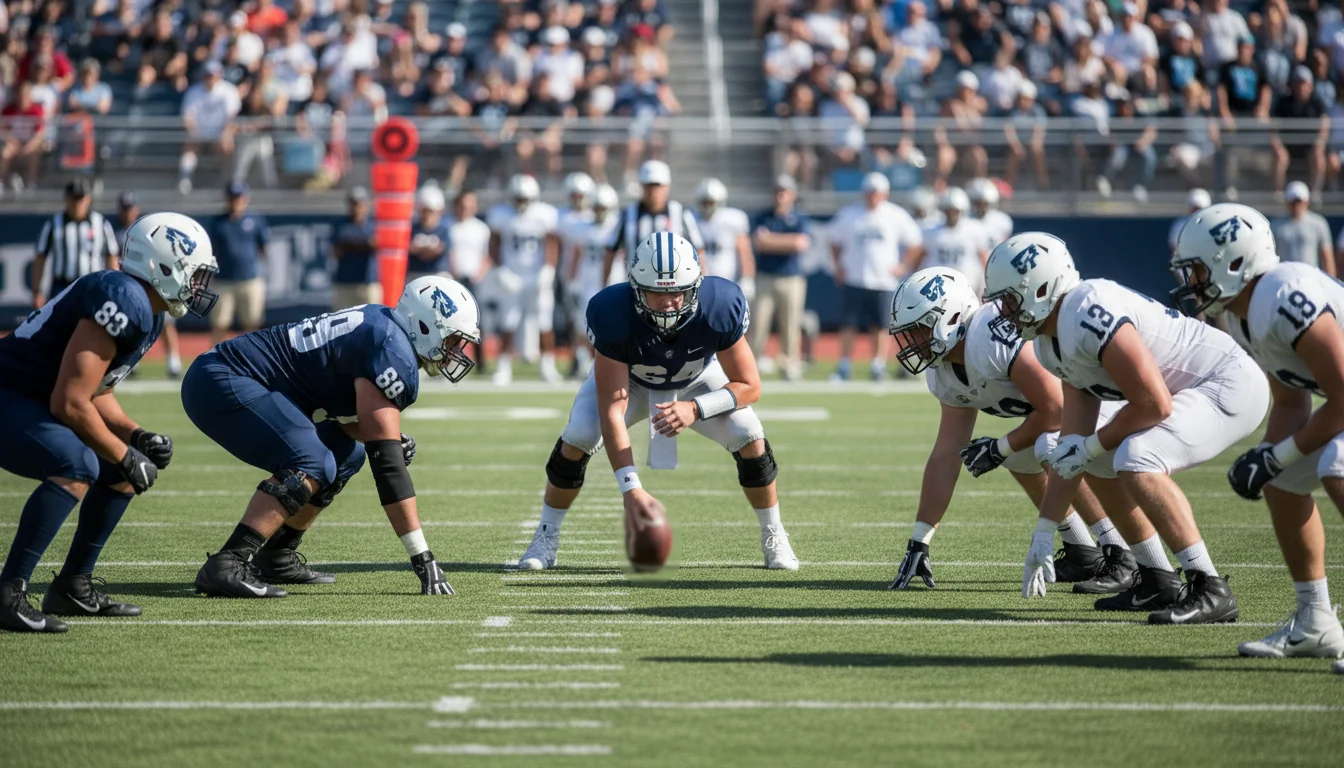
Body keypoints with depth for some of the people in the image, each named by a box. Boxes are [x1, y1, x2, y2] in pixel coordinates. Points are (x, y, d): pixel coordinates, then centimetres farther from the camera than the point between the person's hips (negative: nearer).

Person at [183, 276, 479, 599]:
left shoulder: (380, 326, 13)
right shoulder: (393, 353, -17)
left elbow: (344, 414, 21)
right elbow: (386, 463, -21)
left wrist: (391, 438, 0)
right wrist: (422, 557, -21)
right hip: (221, 383, -11)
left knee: (346, 454, 16)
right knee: (313, 466, -25)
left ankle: (276, 559, 18)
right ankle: (226, 566, -29)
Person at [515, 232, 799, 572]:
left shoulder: (721, 306, -38)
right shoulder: (612, 313, -41)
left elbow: (749, 386, -25)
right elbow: (612, 410, -40)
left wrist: (695, 409, -44)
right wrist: (632, 490, -47)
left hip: (698, 379, 1)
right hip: (628, 377, -1)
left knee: (751, 440, -17)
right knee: (576, 441, -20)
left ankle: (774, 540, 6)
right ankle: (546, 538, 1)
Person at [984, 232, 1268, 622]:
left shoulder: (1088, 316, -26)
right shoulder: (1053, 344, 6)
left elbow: (1154, 404, -26)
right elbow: (1071, 449, 10)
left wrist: (1092, 445, -12)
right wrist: (1043, 534, 10)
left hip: (1231, 385, -11)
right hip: (1191, 391, 11)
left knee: (1136, 461, -29)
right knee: (1100, 463, 18)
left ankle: (1211, 590, -22)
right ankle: (1159, 581, 22)